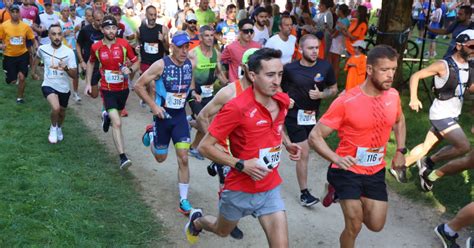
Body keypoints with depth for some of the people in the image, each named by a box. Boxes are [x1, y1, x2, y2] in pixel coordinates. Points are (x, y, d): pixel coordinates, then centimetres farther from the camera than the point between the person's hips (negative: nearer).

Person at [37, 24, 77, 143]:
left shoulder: (69, 52, -16)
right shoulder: (42, 49, -10)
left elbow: (74, 75, -15)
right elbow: (37, 57, 16)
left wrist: (66, 68, -35)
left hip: (64, 88, 1)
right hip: (49, 85, -1)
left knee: (62, 112, 21)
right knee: (56, 108, -27)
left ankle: (59, 128, 56)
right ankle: (53, 128, 3)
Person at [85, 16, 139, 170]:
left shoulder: (124, 44, -8)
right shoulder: (96, 47, -6)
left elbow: (136, 63, 0)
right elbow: (91, 63, 13)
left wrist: (130, 69, -22)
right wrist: (88, 83, 9)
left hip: (123, 89, 3)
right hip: (107, 90, -2)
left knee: (115, 115, 27)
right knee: (117, 123, -16)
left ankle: (107, 115, 65)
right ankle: (123, 157, -16)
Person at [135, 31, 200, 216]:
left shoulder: (190, 64, -4)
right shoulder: (161, 65, -17)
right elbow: (138, 85, -12)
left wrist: (193, 92, 0)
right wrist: (153, 105, -17)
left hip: (180, 116, 3)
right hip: (163, 115, -2)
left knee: (183, 159, -5)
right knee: (161, 158, 14)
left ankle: (184, 200, 6)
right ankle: (151, 133, 46)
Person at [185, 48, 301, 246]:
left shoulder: (283, 101, -6)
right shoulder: (236, 107, -25)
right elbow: (205, 146, -20)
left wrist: (286, 144, 2)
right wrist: (241, 165, -27)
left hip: (270, 189, 4)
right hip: (240, 190, -4)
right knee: (222, 231, 25)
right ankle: (196, 221, 58)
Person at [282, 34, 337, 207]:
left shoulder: (325, 67, -6)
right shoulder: (290, 69, -12)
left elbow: (333, 89, 5)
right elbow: (278, 87, 5)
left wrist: (320, 94, -14)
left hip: (312, 115, 3)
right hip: (294, 115, -3)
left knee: (302, 152, 13)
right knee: (304, 154, -6)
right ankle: (304, 193, 4)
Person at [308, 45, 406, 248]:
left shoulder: (393, 96, -5)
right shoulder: (346, 102, -22)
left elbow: (399, 121, 20)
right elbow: (315, 136, -19)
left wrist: (400, 150, 9)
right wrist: (336, 159, -35)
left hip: (376, 172, 5)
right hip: (348, 171, -5)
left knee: (376, 225, 9)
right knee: (354, 226, -2)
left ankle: (355, 202, 38)